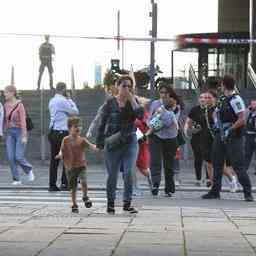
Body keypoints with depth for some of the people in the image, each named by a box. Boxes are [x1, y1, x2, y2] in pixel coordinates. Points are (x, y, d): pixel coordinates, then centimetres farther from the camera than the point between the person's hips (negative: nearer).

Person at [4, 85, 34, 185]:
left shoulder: (19, 105, -12)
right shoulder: (6, 105, 6)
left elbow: (23, 121, -15)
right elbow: (5, 120, 11)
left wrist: (24, 136, -18)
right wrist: (5, 132, 11)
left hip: (20, 132, -6)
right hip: (10, 133, 6)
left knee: (19, 157, -9)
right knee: (10, 157, -3)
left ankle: (29, 170, 19)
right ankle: (16, 179, 7)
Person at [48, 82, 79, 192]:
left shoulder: (52, 101, 13)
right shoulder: (63, 101, -12)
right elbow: (75, 112, -6)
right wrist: (70, 99, 4)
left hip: (53, 132, 8)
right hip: (62, 132, -8)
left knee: (54, 159, 7)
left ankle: (52, 184, 6)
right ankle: (64, 183, 0)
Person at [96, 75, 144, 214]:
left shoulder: (134, 101, 4)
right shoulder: (110, 103, 0)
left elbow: (140, 115, -14)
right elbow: (103, 123, 2)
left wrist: (131, 99, -14)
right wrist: (99, 142, -1)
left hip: (130, 142, 1)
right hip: (112, 143, -1)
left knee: (129, 173, -8)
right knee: (112, 175, 6)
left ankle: (127, 203, 1)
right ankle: (110, 204, 19)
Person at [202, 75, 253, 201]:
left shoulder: (235, 100, -14)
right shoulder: (223, 100, 12)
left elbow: (242, 120, -20)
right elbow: (216, 113, 30)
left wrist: (229, 130, -18)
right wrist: (217, 122, 13)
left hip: (233, 137, -9)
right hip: (221, 136, 9)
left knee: (238, 165, -9)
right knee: (217, 164, 11)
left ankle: (248, 192, -4)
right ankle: (215, 191, 19)